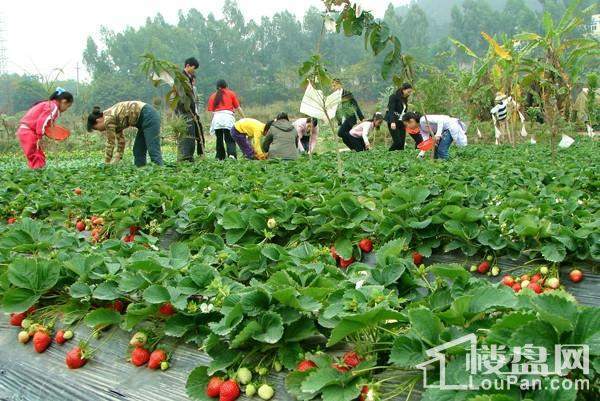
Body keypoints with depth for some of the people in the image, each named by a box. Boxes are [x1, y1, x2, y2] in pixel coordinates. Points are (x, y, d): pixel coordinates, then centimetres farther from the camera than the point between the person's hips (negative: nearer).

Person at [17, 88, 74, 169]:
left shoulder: (49, 104, 16)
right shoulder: (54, 107, -13)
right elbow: (41, 122, -22)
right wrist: (39, 137, -21)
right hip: (28, 132, -10)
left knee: (39, 156, 12)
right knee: (37, 159, -10)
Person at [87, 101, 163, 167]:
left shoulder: (108, 118, -9)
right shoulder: (113, 119, 16)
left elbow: (110, 143, -5)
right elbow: (121, 140, 17)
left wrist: (106, 164, 4)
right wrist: (116, 159, 14)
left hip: (148, 116, -10)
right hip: (146, 117, 10)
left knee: (153, 151, -15)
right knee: (138, 151, 10)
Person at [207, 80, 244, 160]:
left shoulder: (212, 96, 20)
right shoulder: (231, 93, 16)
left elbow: (211, 111, 7)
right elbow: (238, 107, 11)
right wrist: (244, 118, 15)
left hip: (216, 118, 2)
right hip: (228, 117, -2)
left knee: (219, 139, 10)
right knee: (229, 139, -3)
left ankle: (220, 157, 9)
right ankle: (232, 154, -25)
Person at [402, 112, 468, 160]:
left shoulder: (423, 120, -22)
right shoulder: (421, 127, 6)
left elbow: (440, 120, -28)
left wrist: (438, 134, -37)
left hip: (450, 126, -10)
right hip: (444, 130, 10)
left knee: (442, 150, -15)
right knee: (436, 149, 9)